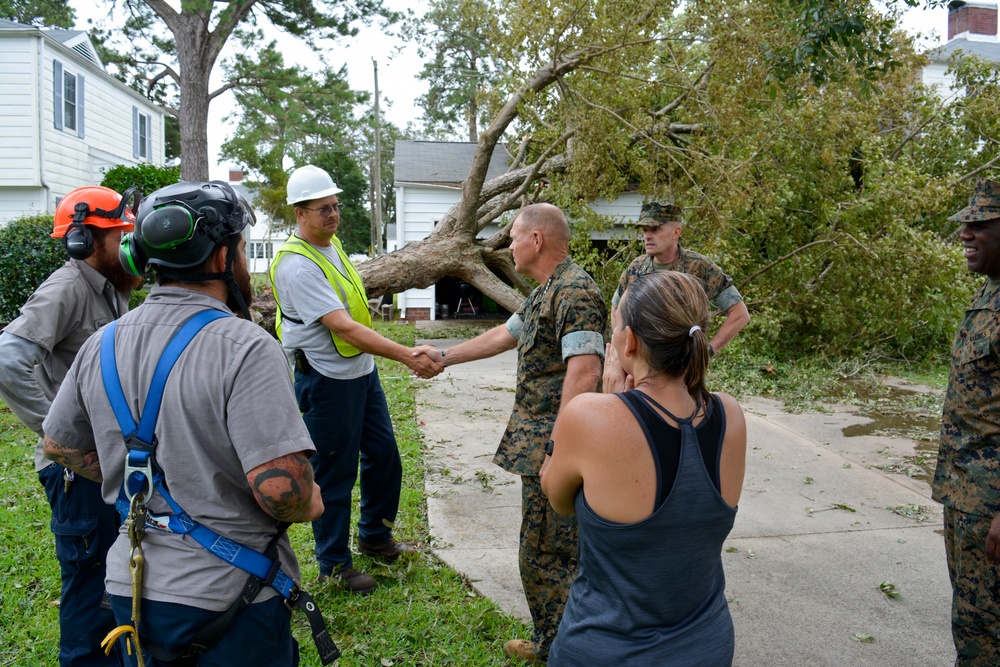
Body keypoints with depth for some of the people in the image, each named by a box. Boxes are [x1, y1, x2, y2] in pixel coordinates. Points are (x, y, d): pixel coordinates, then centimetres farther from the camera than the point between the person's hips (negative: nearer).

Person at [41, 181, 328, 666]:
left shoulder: (103, 344, 0)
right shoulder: (243, 348, -23)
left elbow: (59, 445, 14)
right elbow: (281, 488, -30)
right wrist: (310, 503, -9)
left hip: (130, 589, 6)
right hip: (227, 599, -6)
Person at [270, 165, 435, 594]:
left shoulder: (332, 244, 8)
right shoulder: (296, 265, -22)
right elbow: (344, 328, -29)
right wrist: (409, 358, -32)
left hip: (362, 370, 9)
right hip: (326, 381, -9)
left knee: (384, 455, 17)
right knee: (334, 473, 4)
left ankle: (375, 537, 37)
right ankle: (334, 564, 22)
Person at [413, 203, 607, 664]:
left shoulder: (575, 292, -17)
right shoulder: (545, 292, 17)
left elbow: (584, 372, -26)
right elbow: (504, 336, 28)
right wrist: (443, 357, 34)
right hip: (538, 440, 11)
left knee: (546, 556, 0)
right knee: (546, 551, 19)